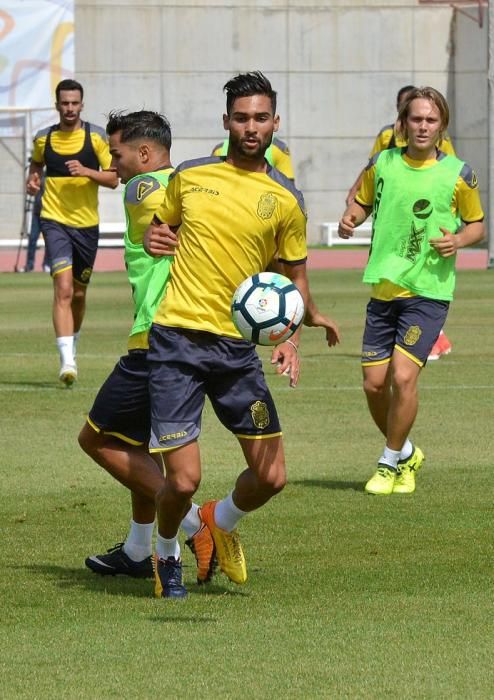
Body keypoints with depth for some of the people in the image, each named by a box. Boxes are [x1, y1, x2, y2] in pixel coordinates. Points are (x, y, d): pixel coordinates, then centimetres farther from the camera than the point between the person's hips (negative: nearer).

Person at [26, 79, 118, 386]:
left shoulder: (97, 136, -2)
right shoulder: (43, 138, 3)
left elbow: (113, 178, -3)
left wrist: (86, 171, -20)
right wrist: (34, 177, 2)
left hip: (87, 224, 1)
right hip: (55, 220, -1)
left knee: (79, 293, 14)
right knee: (63, 288, -18)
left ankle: (72, 346, 40)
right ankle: (67, 361, -26)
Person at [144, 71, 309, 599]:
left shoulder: (284, 199, 4)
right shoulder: (189, 177, 5)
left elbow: (296, 277, 12)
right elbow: (160, 227, 23)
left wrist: (290, 338, -4)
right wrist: (153, 238, -2)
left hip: (238, 347, 1)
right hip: (176, 341, -1)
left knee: (270, 477, -3)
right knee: (183, 480, -9)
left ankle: (223, 521, 32)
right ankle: (166, 552, 24)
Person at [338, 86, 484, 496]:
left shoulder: (458, 174, -3)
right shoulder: (383, 165, 3)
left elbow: (477, 224, 8)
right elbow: (363, 202, 20)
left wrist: (459, 239, -13)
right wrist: (350, 219, -2)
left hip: (429, 292, -4)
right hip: (384, 288, 4)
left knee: (403, 376, -16)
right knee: (374, 384, 4)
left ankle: (391, 464, 4)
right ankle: (406, 453, 29)